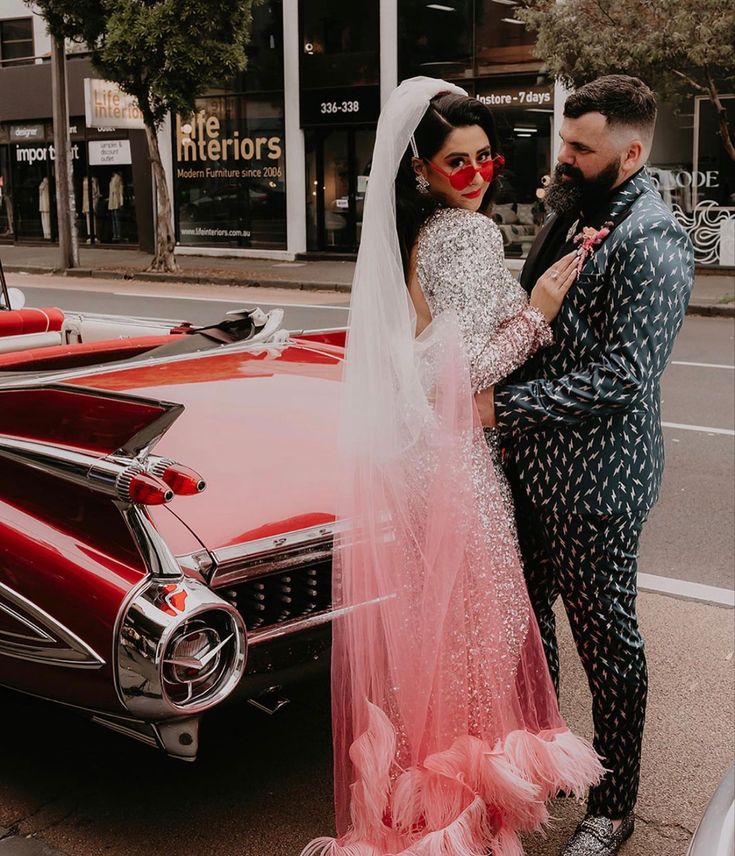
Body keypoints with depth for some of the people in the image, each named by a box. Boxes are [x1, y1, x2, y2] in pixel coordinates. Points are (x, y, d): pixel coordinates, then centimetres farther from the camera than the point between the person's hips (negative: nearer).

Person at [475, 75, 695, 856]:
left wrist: (503, 406, -22)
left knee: (605, 640, 7)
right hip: (532, 466, 8)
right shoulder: (571, 213, 8)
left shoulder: (652, 242, -19)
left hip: (594, 483, -8)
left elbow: (621, 377, -24)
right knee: (527, 618, 20)